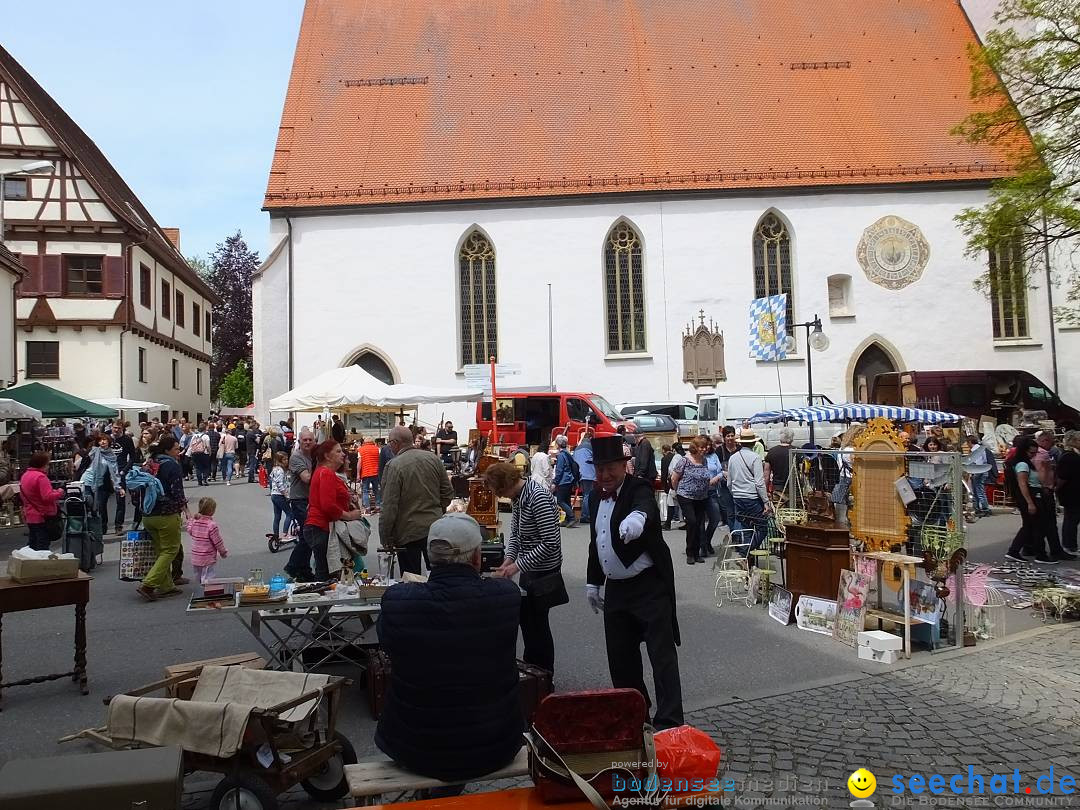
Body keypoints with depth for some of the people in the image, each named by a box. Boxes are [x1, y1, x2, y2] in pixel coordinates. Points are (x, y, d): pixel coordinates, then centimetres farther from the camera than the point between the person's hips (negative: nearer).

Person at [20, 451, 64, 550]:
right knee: (43, 546, -5)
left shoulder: (25, 475, 10)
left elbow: (22, 495, 21)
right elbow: (48, 497, -25)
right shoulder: (41, 477, -19)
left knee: (33, 546, 16)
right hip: (42, 517, -9)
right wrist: (59, 493, -8)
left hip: (30, 518, 9)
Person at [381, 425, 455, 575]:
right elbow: (448, 494, 7)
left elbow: (389, 507, -15)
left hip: (408, 533, -5)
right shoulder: (434, 458, 2)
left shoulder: (394, 466, -15)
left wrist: (385, 538, -7)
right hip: (435, 528, 5)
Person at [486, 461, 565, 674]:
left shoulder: (538, 497, -24)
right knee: (526, 618, 17)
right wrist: (508, 561, -5)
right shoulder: (517, 497, 3)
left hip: (543, 574, -9)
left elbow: (550, 543, -25)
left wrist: (518, 565, -22)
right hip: (529, 571, 9)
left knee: (538, 624, 3)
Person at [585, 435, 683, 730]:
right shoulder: (596, 497, 8)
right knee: (620, 657, 15)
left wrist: (636, 517, -63)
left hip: (649, 587, -7)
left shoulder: (639, 490, -14)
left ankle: (669, 723, 0)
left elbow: (645, 507, -40)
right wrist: (593, 582, 17)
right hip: (616, 589, 7)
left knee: (662, 656, -5)